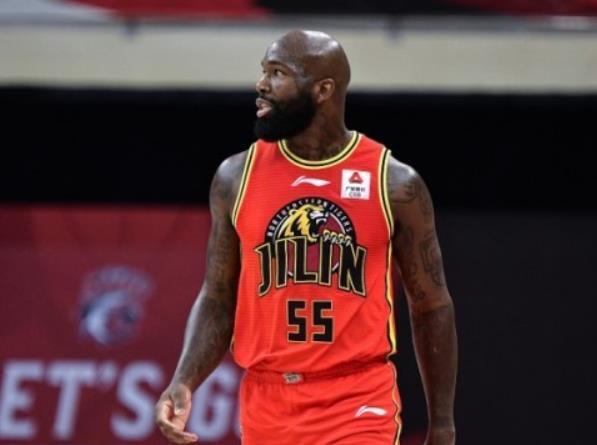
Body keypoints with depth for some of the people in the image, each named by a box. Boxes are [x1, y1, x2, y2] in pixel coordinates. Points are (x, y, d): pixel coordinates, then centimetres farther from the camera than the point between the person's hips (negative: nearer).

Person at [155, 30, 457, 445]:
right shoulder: (237, 177, 4)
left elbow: (431, 306, 5)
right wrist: (184, 383, -9)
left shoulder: (394, 183, -2)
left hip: (361, 406, -3)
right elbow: (218, 301, 9)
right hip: (267, 405, 3)